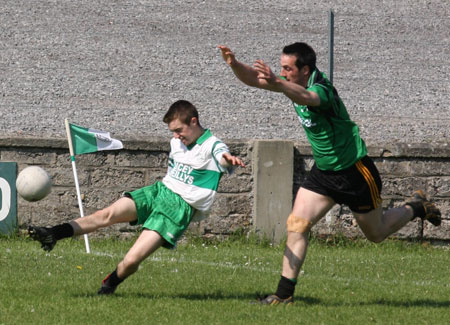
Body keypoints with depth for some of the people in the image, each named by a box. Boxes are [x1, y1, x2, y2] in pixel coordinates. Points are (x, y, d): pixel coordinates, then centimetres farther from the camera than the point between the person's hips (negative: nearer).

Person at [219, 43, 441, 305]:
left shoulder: (321, 89, -29)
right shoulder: (294, 84, -5)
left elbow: (305, 97, -54)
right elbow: (253, 79, -7)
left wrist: (276, 83, -72)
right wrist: (235, 64, -28)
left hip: (354, 170, -7)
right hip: (324, 171, 7)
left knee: (377, 234, 11)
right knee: (297, 224, -8)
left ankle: (416, 208, 39)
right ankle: (285, 294, -7)